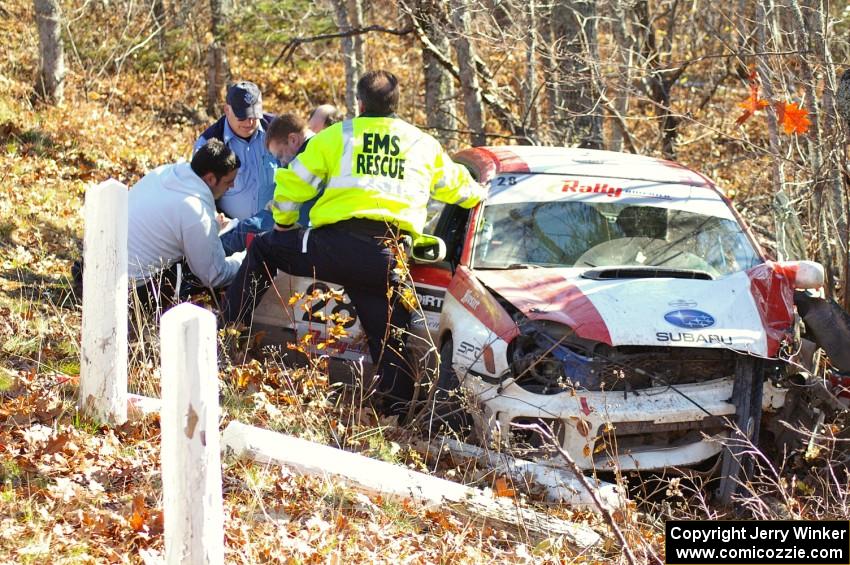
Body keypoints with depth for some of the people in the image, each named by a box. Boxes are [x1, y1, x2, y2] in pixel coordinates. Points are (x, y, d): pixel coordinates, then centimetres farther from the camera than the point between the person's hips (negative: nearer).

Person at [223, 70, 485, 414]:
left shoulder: (337, 136, 10)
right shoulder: (424, 144, 19)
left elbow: (292, 183, 10)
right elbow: (459, 187, 34)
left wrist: (283, 224, 29)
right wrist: (478, 194, 58)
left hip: (337, 244, -2)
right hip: (390, 257, 2)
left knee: (263, 250, 20)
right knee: (389, 341, 7)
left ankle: (230, 330, 18)